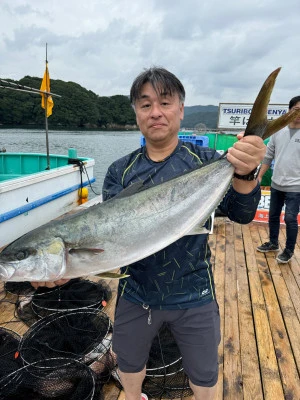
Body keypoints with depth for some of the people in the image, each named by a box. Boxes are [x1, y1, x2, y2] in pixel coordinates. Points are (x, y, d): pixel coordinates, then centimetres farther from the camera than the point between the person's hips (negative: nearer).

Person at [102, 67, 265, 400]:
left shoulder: (206, 162, -9)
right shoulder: (120, 172, -7)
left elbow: (241, 214, -19)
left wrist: (244, 173, -40)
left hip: (194, 297, -1)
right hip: (135, 295, 2)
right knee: (129, 366, 27)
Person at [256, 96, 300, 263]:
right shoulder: (278, 132, 4)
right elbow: (268, 157, 9)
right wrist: (259, 177, 6)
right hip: (276, 184, 5)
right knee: (273, 216, 16)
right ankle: (273, 243, 35)